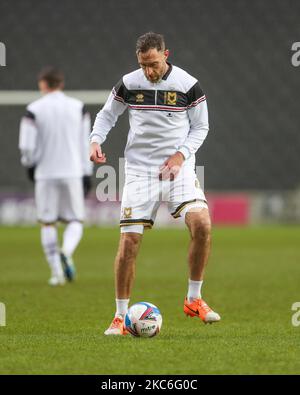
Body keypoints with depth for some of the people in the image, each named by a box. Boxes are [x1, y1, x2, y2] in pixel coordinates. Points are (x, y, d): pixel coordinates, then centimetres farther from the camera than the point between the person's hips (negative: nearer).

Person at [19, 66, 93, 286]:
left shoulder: (34, 110, -2)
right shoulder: (78, 107, 4)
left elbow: (27, 146, -5)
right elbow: (85, 143, 4)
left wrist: (29, 165, 14)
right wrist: (87, 174, 9)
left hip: (45, 174, -1)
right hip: (72, 173, 1)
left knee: (48, 223, 9)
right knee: (75, 221, 9)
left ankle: (57, 272, 4)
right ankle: (66, 252, -21)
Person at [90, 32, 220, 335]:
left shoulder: (188, 85, -2)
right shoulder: (129, 84, 0)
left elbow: (201, 127, 6)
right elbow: (107, 114, 14)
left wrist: (181, 155, -9)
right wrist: (96, 141, -6)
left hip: (178, 169, -1)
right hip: (139, 170, 1)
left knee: (201, 224, -23)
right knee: (129, 240, -7)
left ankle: (194, 299, -4)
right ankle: (120, 317, 6)